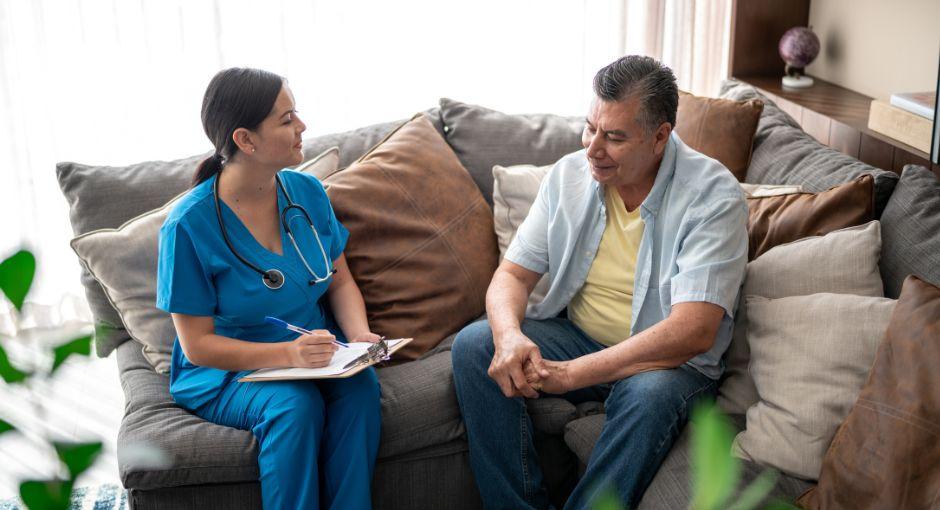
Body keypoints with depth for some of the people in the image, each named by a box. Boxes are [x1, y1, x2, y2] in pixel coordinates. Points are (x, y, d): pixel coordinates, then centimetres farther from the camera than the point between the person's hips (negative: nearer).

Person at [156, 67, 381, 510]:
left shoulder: (307, 192, -1)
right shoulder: (188, 225, -17)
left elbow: (340, 280, 10)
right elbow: (197, 345, -13)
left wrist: (361, 335, -12)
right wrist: (287, 354, -27)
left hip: (315, 353, 4)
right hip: (223, 373, -4)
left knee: (360, 385, -27)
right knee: (294, 403, -34)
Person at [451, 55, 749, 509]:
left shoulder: (713, 195, -17)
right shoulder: (569, 175, -1)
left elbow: (694, 332, -26)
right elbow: (512, 275, 1)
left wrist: (572, 373, -31)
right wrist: (509, 335, -25)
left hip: (665, 359, -4)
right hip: (575, 336, 5)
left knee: (650, 395, -38)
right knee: (473, 344, -18)